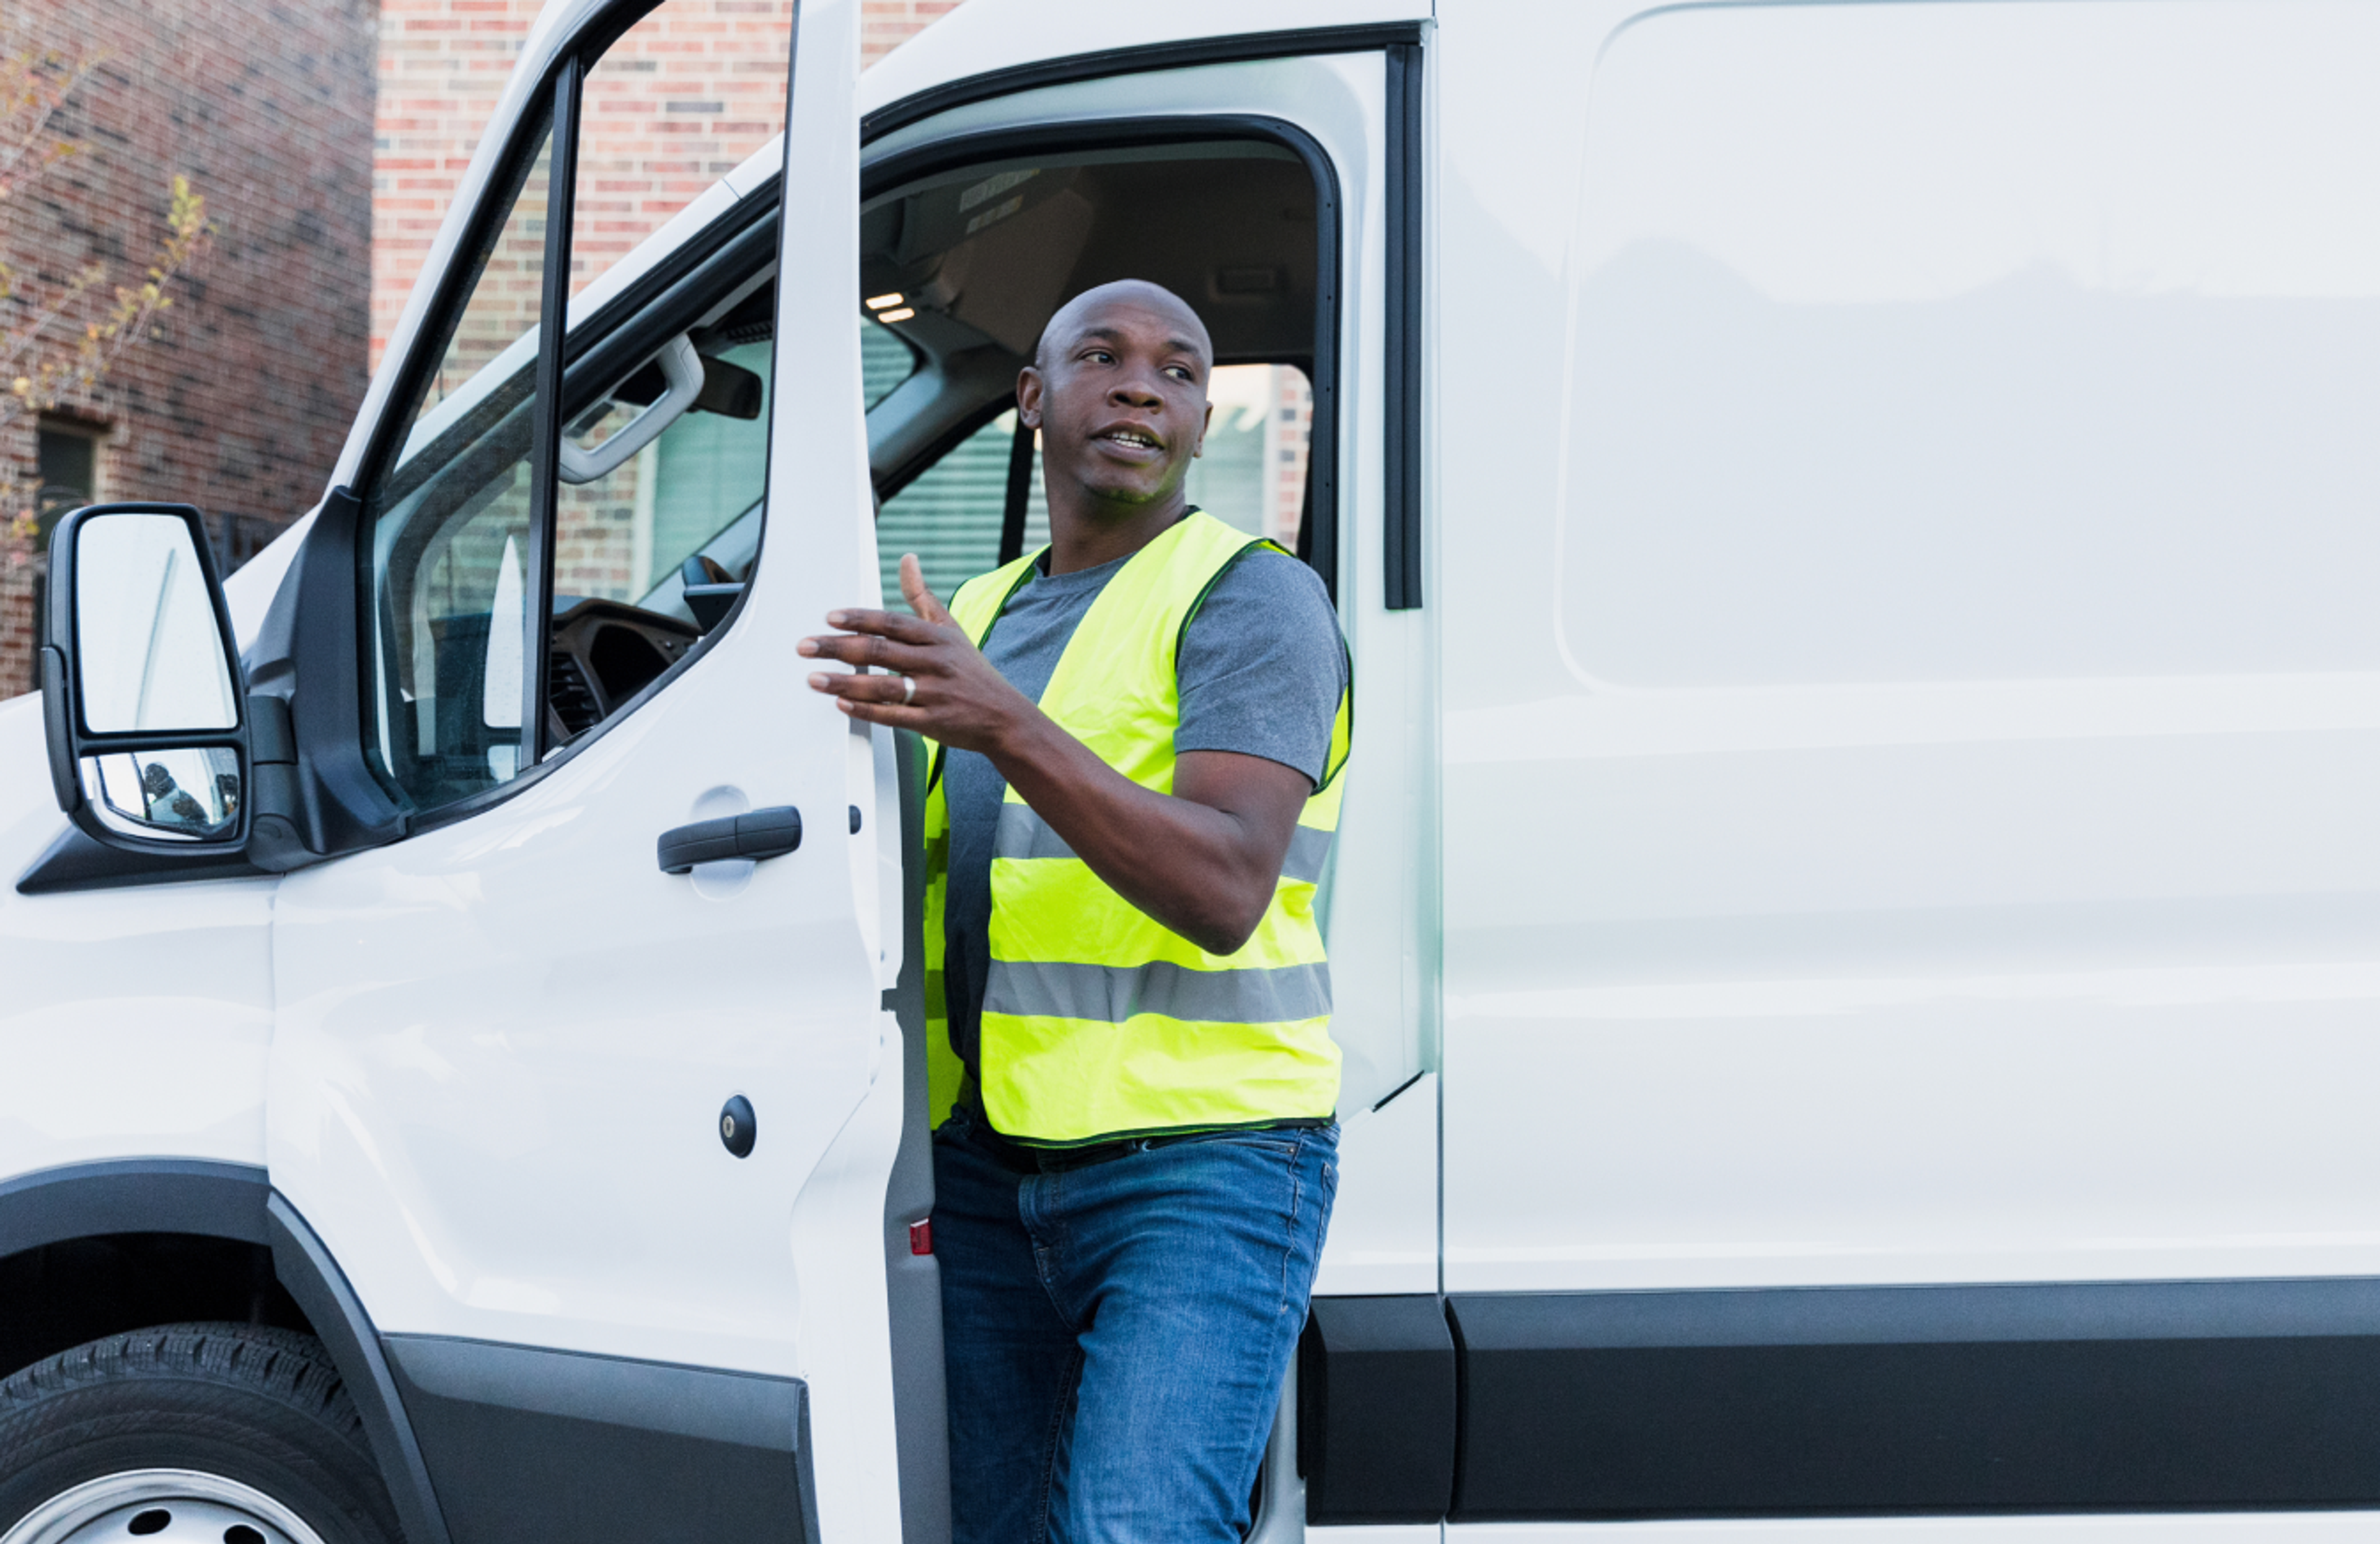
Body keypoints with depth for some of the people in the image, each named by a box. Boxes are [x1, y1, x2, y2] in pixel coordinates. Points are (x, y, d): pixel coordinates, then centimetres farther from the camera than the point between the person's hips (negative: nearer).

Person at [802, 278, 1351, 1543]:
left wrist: (1002, 724, -32)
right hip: (989, 1167, 7)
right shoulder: (976, 618, 17)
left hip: (1204, 1166, -6)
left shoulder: (1253, 599, -5)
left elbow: (1222, 893, -22)